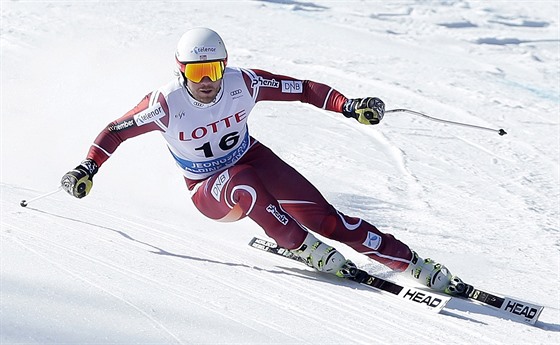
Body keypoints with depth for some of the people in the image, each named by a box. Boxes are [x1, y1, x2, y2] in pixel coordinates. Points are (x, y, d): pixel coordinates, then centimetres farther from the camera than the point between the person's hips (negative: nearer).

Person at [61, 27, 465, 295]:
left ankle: (417, 265, -12)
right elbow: (116, 129, -8)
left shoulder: (243, 83, -18)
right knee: (243, 184, -40)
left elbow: (301, 89, -13)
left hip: (252, 160, 2)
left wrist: (349, 105, -22)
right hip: (210, 192, -1)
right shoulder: (166, 104, -21)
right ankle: (307, 249, -26)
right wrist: (87, 170, -16)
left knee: (325, 216, -15)